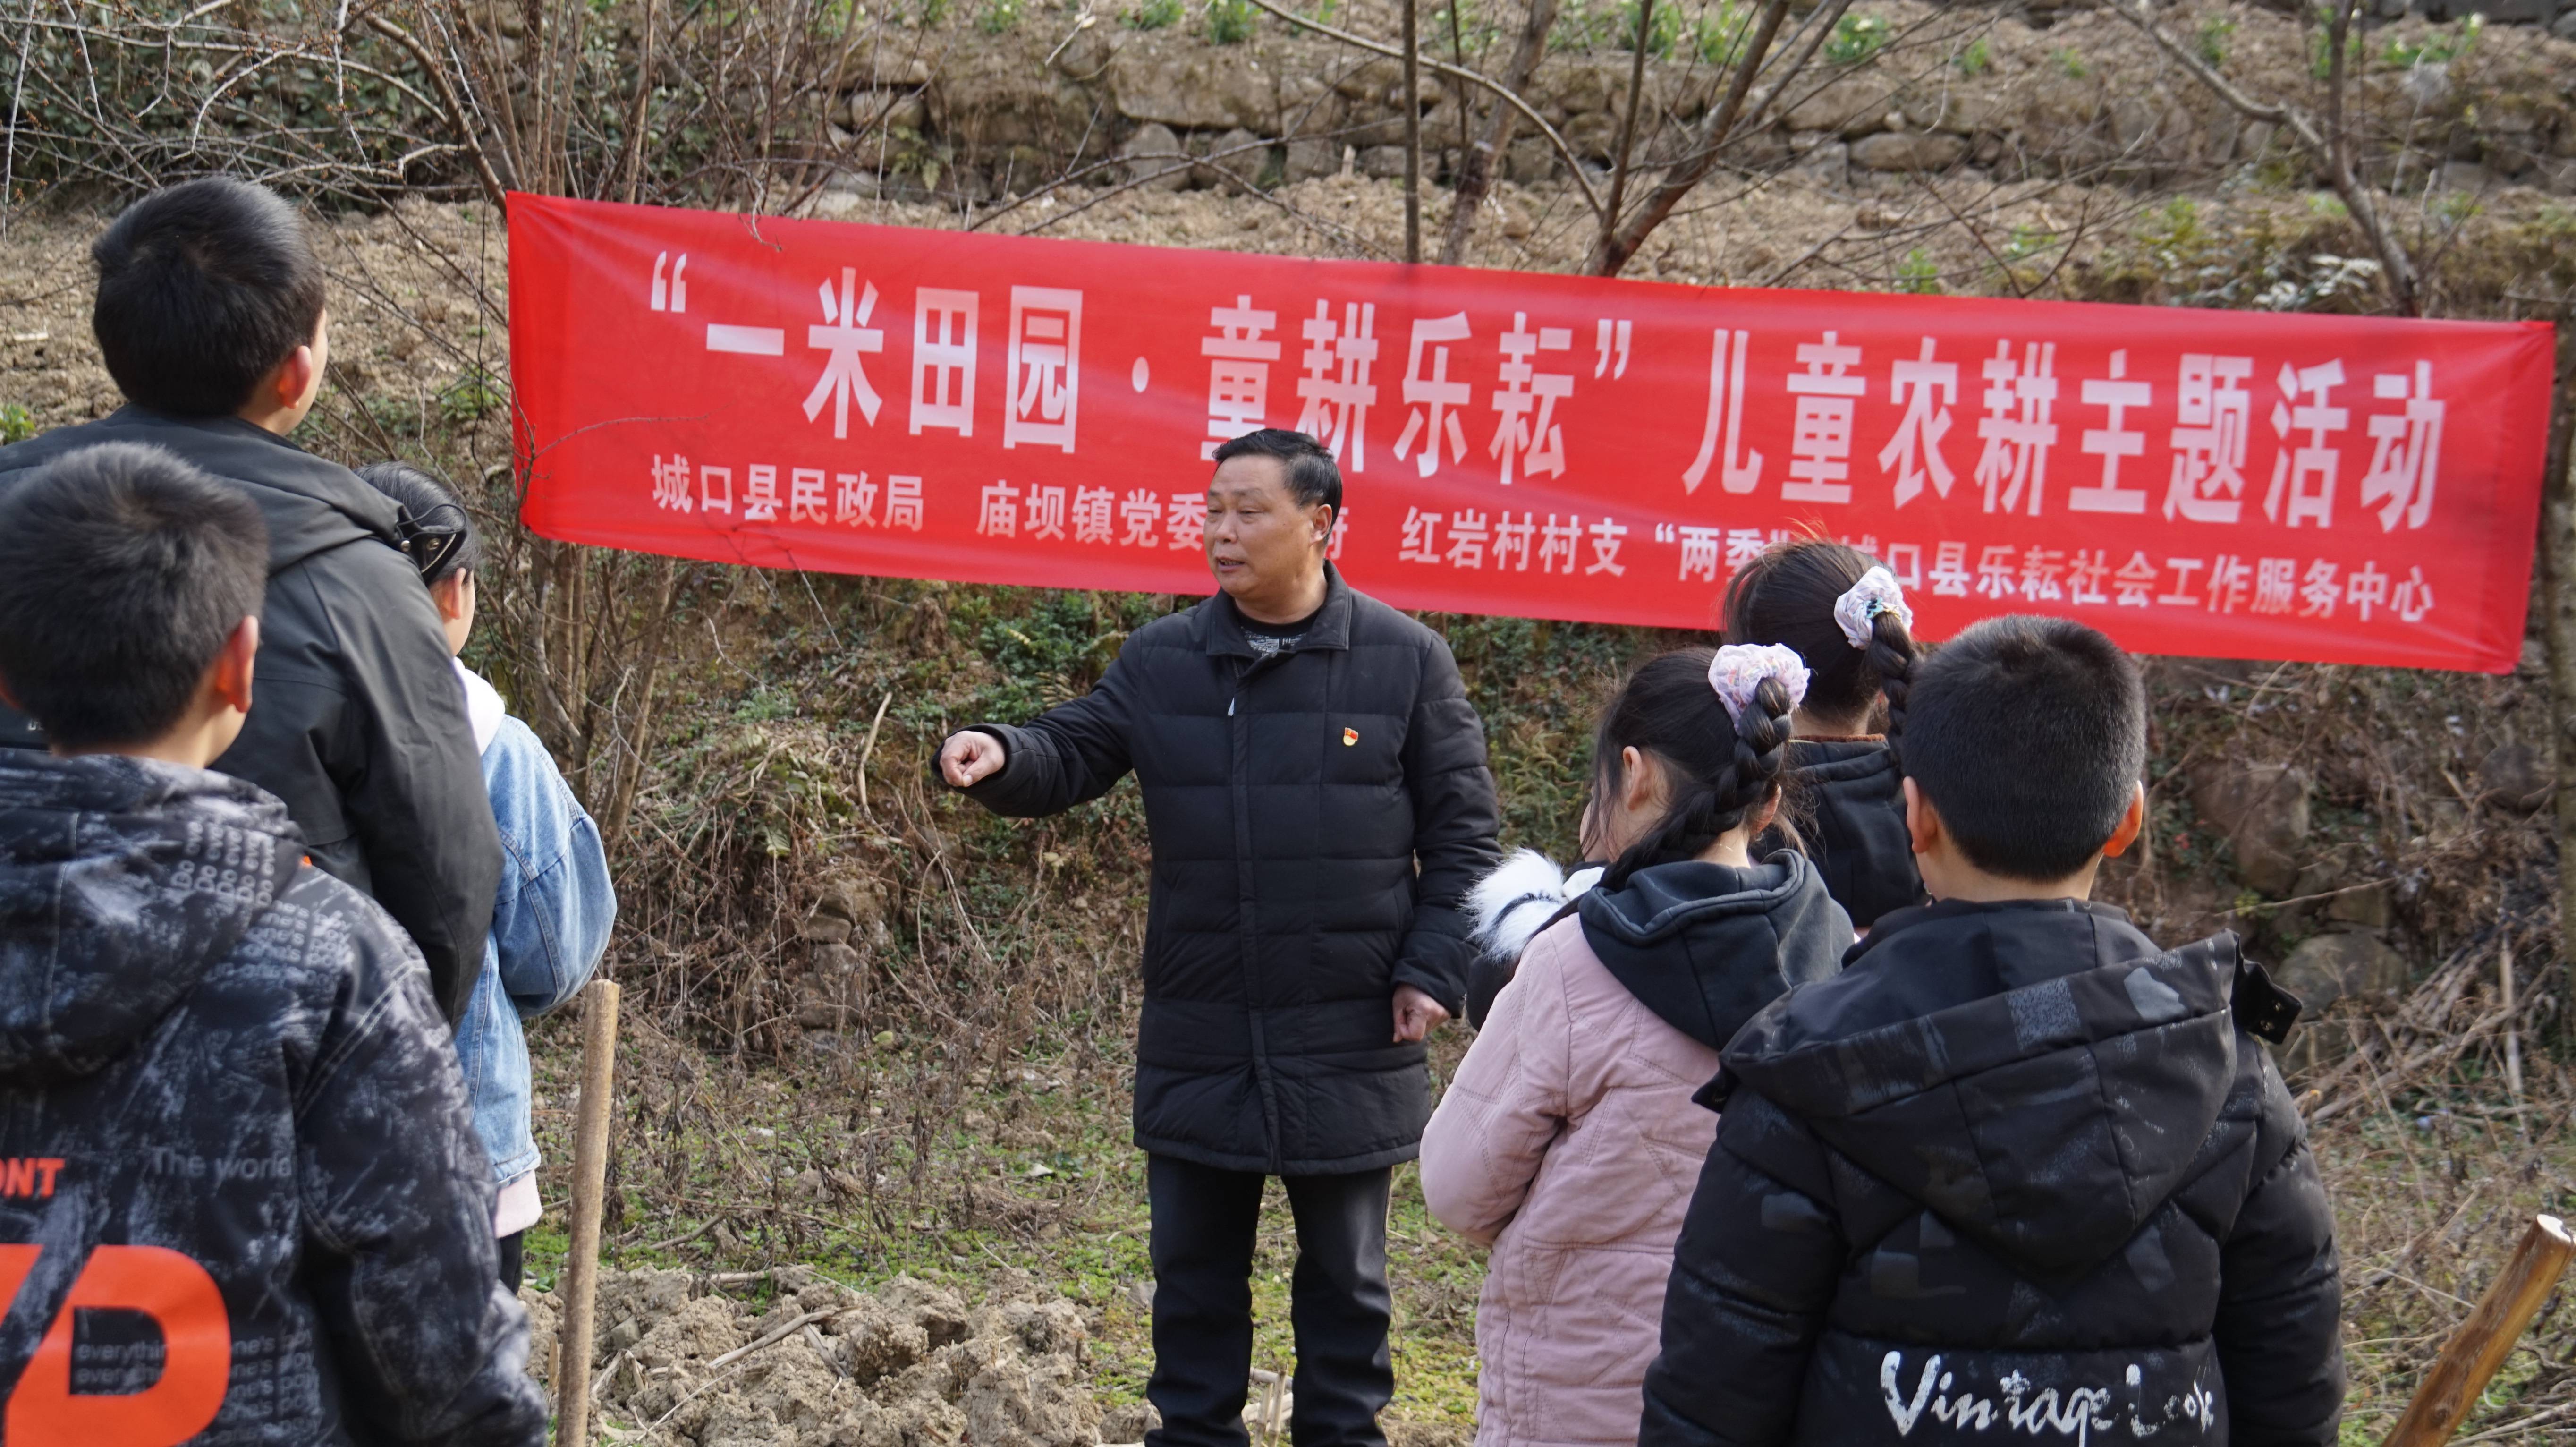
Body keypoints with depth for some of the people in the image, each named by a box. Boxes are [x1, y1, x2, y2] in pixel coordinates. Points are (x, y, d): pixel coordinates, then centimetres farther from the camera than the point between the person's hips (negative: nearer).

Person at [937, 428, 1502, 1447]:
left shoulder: (1406, 661, -4)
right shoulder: (1161, 661, 3)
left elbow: (1461, 834, 0)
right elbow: (1072, 754, -2)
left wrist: (1433, 969, -7)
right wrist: (1002, 757, -25)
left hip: (1349, 1039, -2)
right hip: (1198, 1039, 2)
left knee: (1344, 1274, 13)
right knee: (1195, 1266, 15)